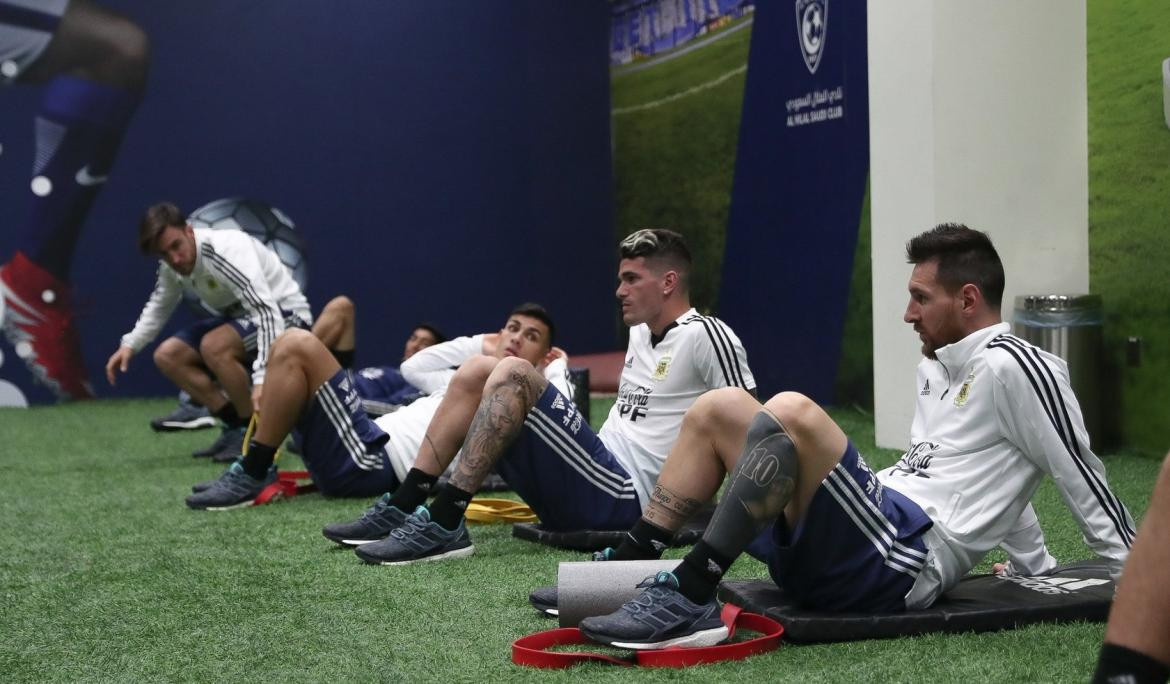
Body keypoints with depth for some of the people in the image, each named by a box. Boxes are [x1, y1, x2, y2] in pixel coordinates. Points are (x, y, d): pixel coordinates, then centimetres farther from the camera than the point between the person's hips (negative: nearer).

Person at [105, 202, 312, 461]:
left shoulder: (227, 250, -32)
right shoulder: (172, 265, -6)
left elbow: (267, 312, -41)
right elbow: (159, 306, 17)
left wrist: (263, 378, -52)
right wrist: (130, 344, 1)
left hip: (284, 313, -9)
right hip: (240, 315, 9)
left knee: (213, 346, -33)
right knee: (167, 356, -1)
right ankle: (238, 427, 2)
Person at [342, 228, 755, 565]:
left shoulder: (704, 335, -7)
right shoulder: (640, 333, 20)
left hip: (623, 498, -9)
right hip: (598, 480, 9)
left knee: (513, 375, -23)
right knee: (476, 373, 3)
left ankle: (444, 525, -26)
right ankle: (403, 509, -6)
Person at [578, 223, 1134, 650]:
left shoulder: (1013, 367, -4)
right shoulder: (936, 367, 24)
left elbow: (1080, 475, -3)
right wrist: (1034, 561, 34)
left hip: (899, 563, -9)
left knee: (790, 413, -30)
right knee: (718, 408, 4)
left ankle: (689, 599, -31)